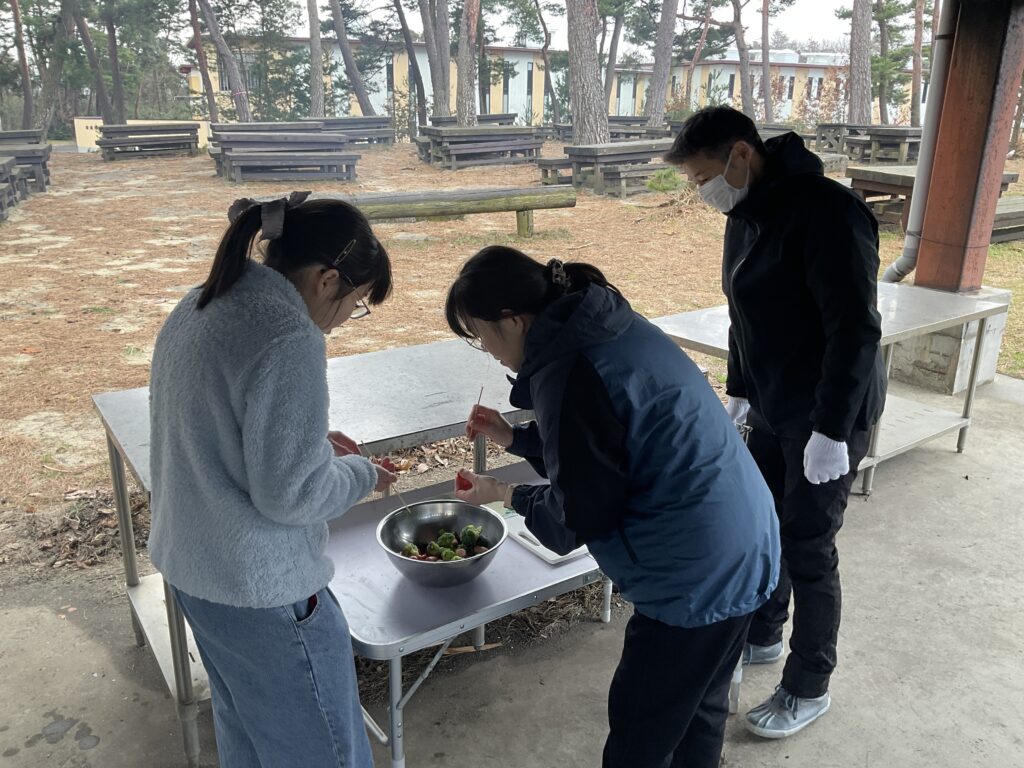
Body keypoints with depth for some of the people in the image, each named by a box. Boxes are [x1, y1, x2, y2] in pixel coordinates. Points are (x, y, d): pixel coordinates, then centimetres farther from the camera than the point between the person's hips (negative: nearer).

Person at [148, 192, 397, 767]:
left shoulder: (200, 306, 3)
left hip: (189, 564, 9)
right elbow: (289, 492, -23)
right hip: (262, 588, -9)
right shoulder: (290, 338, -26)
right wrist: (361, 473, -6)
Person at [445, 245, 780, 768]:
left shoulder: (565, 372, -23)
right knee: (700, 705, 26)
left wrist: (507, 496, 1)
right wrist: (514, 437, 15)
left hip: (699, 574, -9)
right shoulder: (603, 327, 5)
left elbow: (580, 517, -15)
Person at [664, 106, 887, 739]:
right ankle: (763, 638, 41)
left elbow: (856, 328, -24)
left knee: (808, 549, 3)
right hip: (772, 412, 8)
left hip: (827, 419, -8)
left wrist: (831, 429, -23)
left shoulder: (825, 211, -23)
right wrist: (740, 391, 16)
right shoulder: (746, 216, 5)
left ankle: (809, 688, 23)